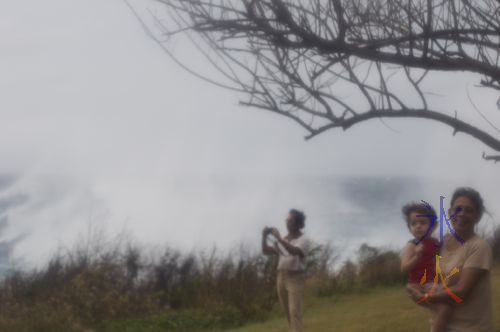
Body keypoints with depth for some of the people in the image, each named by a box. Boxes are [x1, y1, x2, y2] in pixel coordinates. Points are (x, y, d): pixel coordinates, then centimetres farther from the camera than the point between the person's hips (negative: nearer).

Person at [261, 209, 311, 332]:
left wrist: (278, 238, -27)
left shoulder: (303, 240, -6)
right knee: (288, 313, 11)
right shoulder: (283, 240, 14)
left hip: (296, 278, -7)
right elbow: (266, 251, 11)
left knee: (295, 312, -14)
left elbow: (294, 251, -27)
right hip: (281, 277, 7)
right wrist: (264, 237, -5)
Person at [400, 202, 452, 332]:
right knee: (444, 307, -24)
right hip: (419, 287, -8)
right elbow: (404, 268, -21)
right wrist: (417, 255, -31)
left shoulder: (434, 243, 8)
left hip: (432, 283, 8)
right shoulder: (411, 246, -12)